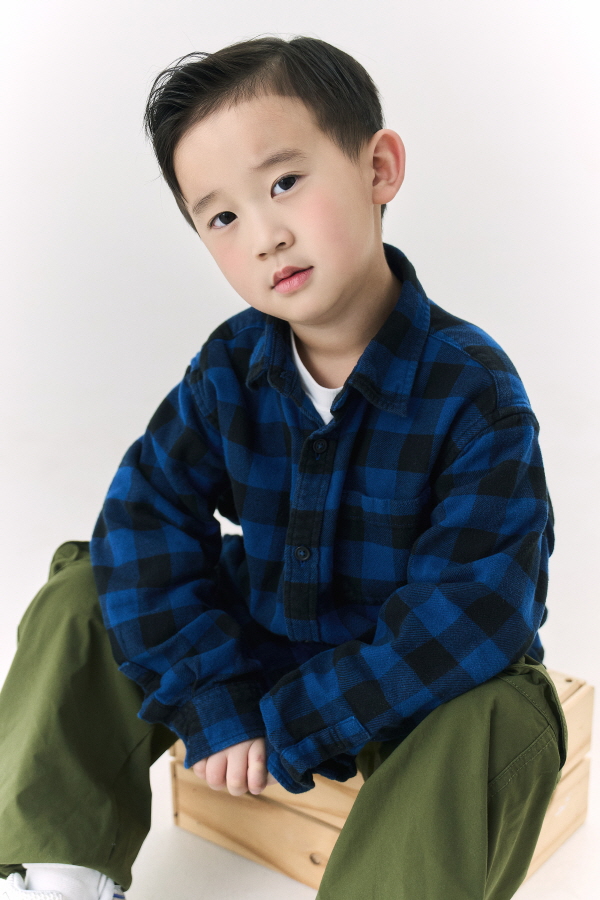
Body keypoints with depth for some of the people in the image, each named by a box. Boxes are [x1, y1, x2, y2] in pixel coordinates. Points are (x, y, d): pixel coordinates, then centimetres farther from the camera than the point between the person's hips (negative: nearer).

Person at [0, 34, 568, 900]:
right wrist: (210, 701, -21)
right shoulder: (231, 366, -9)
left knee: (503, 722, -35)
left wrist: (288, 728, -25)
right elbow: (147, 513, -12)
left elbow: (469, 611, -28)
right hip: (259, 639, 5)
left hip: (410, 683, -4)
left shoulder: (474, 389, -24)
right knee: (85, 598, -6)